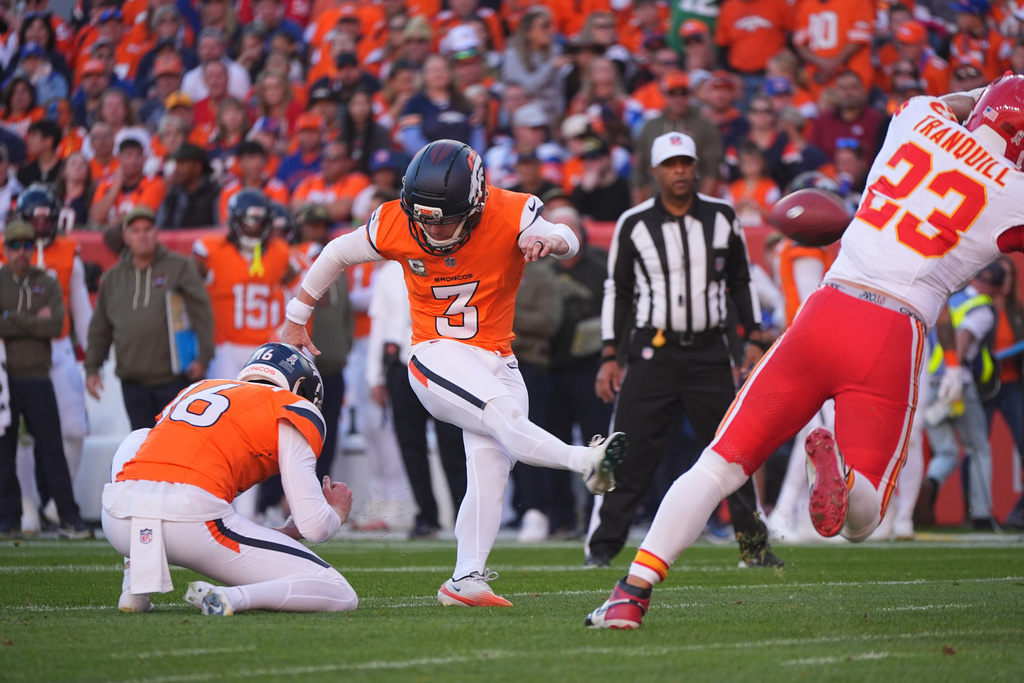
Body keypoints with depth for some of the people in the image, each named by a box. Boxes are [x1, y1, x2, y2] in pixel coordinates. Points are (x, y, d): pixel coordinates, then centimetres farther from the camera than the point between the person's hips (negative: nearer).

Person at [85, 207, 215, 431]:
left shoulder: (179, 267, 1)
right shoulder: (113, 277, 13)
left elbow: (202, 312, -4)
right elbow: (100, 329, 18)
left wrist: (202, 357, -13)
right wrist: (92, 368, 10)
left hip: (175, 378, -4)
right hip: (133, 383, 4)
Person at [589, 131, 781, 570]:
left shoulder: (721, 217, 5)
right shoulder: (634, 224, 0)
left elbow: (740, 281, 14)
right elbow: (617, 291, 5)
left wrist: (754, 339, 7)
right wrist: (610, 357, 0)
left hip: (708, 352, 2)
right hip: (653, 352, -2)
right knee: (632, 452, -8)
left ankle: (753, 545, 11)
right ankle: (602, 546, -2)